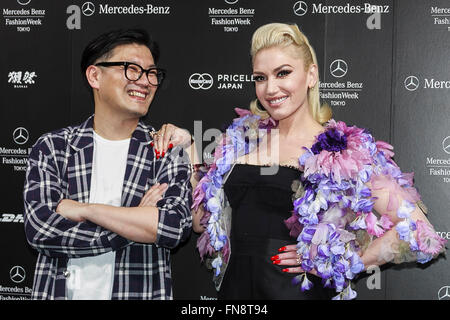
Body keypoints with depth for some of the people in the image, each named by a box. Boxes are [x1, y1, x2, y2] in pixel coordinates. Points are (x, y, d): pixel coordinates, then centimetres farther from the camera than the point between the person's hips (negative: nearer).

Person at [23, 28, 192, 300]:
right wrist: (138, 222, -17)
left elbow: (176, 226, -19)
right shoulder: (51, 148, -3)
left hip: (139, 291, 0)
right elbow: (39, 228, -15)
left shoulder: (167, 151, -4)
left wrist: (84, 209, -17)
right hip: (59, 290, 0)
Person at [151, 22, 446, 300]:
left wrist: (343, 262, -11)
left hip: (299, 291, -4)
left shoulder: (345, 151, -9)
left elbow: (417, 232, -13)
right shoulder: (242, 137, 5)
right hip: (235, 288, 5)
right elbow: (202, 220, 8)